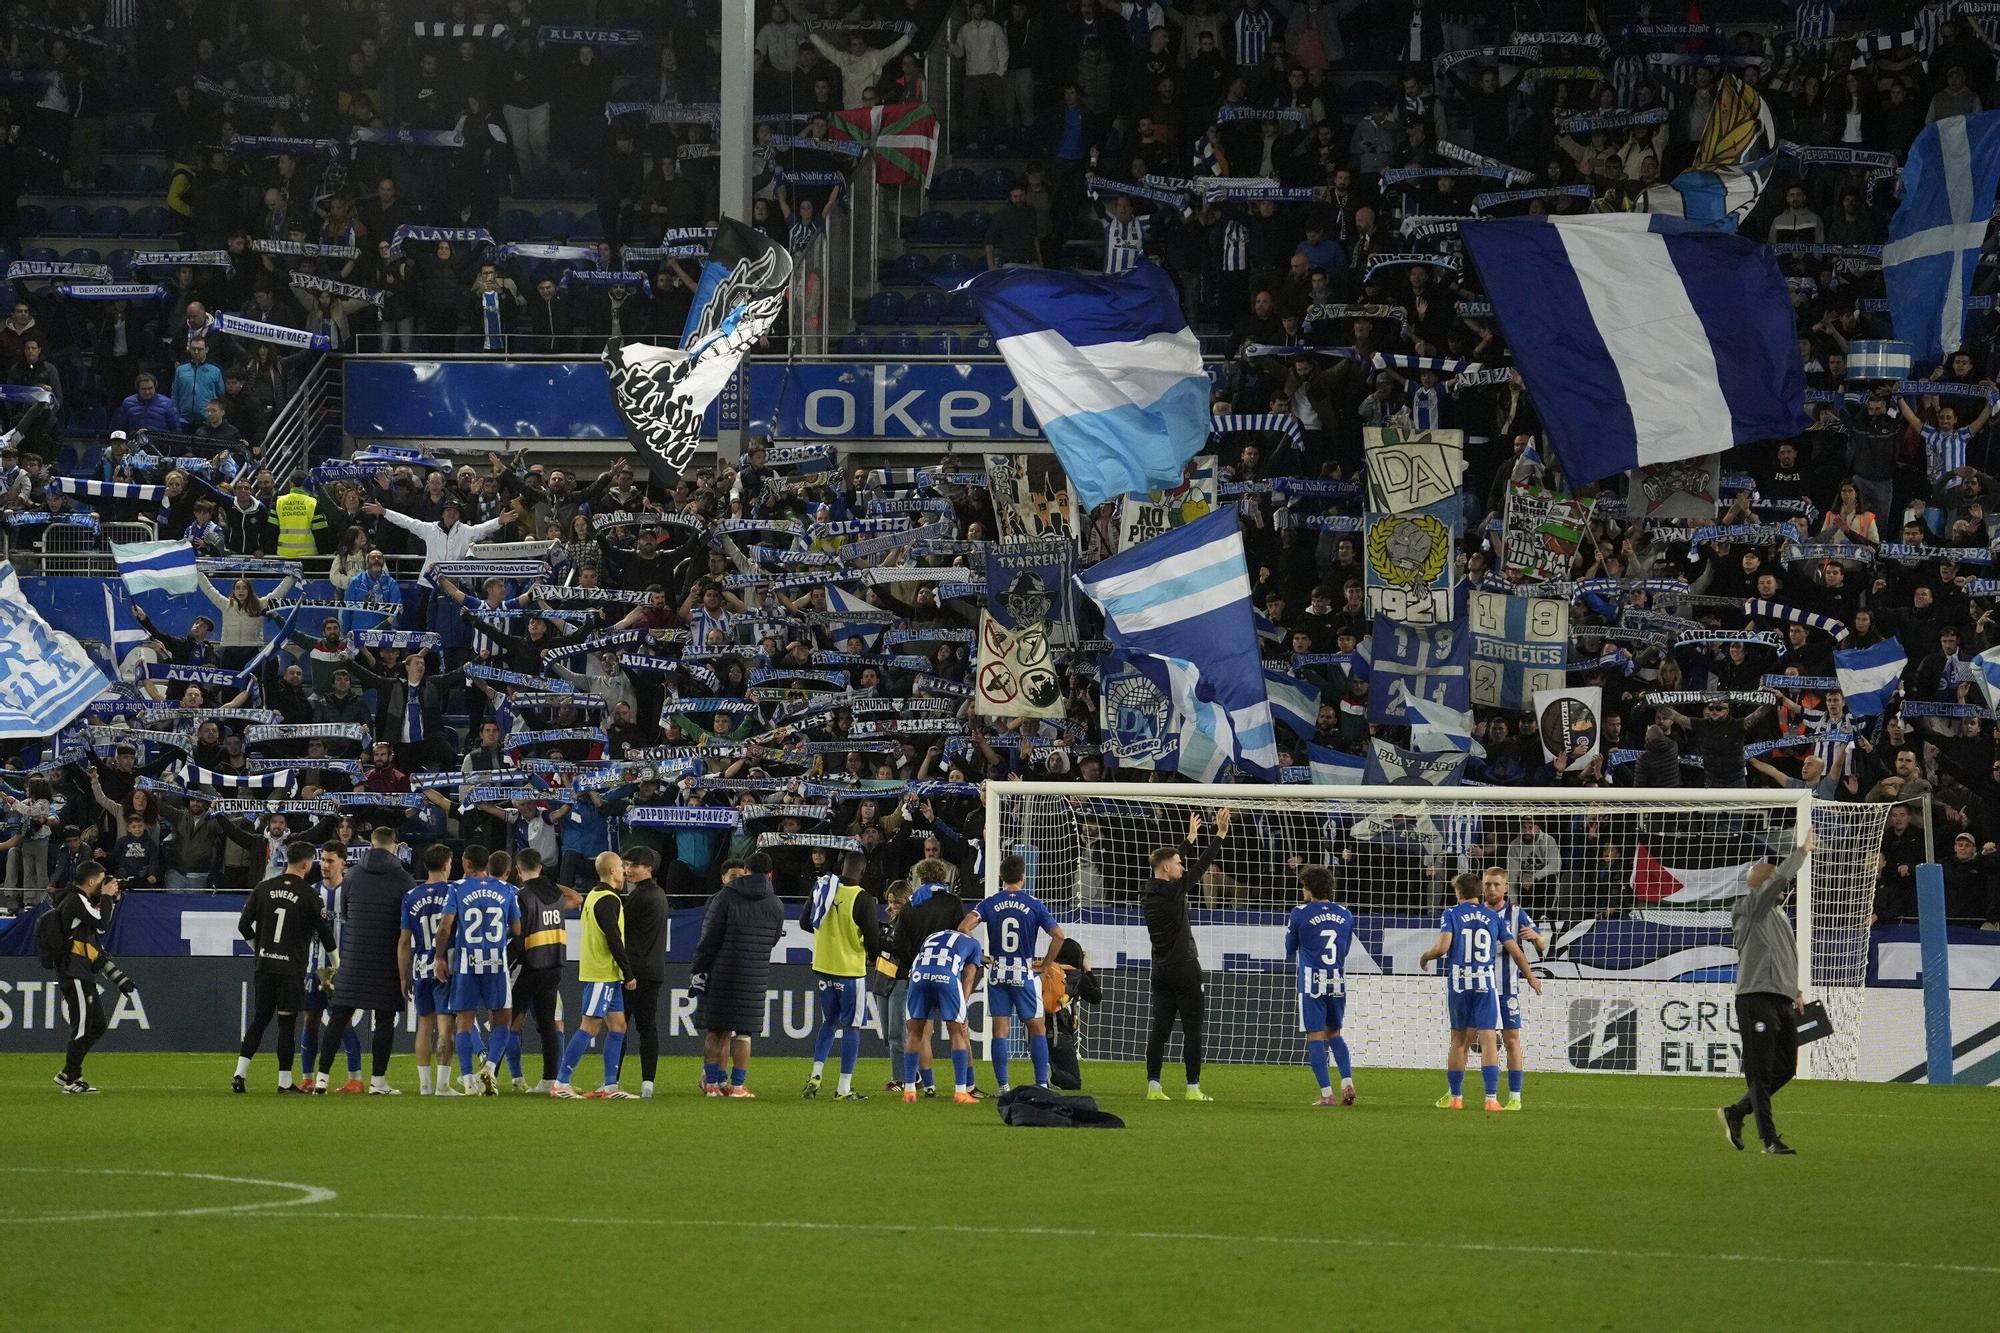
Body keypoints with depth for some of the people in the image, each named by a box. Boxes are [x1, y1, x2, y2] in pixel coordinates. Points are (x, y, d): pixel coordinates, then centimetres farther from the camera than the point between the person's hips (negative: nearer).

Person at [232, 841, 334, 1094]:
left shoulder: (263, 888, 4)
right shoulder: (310, 895, -6)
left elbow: (244, 925, 5)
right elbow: (326, 934, -1)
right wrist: (337, 966, 13)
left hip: (265, 966, 4)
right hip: (292, 969, -4)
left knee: (259, 1020, 9)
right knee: (287, 1023, 2)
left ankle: (239, 1075, -1)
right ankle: (285, 1081, 5)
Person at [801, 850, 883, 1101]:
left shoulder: (821, 889, 1)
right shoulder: (862, 899, -17)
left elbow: (805, 923, 12)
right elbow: (873, 938, -12)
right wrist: (873, 957, 10)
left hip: (822, 968, 5)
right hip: (850, 971, -5)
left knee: (829, 1022, 19)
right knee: (851, 1026, 3)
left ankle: (816, 1075, 6)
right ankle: (844, 1087, 3)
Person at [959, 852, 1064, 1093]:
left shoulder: (990, 904, 0)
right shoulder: (1033, 904, -4)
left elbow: (964, 927, -12)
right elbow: (1058, 935, -10)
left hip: (997, 974, 2)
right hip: (1025, 973, -2)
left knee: (999, 1031, 4)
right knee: (1037, 1029, 7)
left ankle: (1003, 1086, 1)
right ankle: (1042, 1084, 0)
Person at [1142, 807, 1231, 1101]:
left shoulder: (1147, 893, 7)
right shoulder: (1171, 892, -14)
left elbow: (1175, 865, 22)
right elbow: (1201, 867, -12)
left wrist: (1191, 839, 30)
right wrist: (1220, 835, -6)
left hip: (1160, 970, 7)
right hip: (1183, 968, -7)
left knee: (1160, 1028, 6)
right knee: (1192, 1029, -2)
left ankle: (1153, 1085, 1)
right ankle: (1193, 1087, -3)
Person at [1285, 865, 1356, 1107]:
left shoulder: (1300, 913, -5)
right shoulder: (1345, 914, 8)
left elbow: (1290, 951, 5)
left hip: (1312, 983, -4)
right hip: (1338, 982, 4)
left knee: (1315, 1037, 1)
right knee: (1334, 1033, 18)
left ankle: (1326, 1093, -4)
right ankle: (1347, 1082, 0)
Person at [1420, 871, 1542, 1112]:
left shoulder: (1451, 914, -1)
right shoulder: (1493, 917, 7)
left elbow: (1442, 947, -13)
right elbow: (1516, 952, 7)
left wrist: (1425, 957, 8)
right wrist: (1531, 978, 22)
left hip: (1458, 984, 0)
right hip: (1487, 984, 0)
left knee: (1459, 1040, 13)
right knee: (1488, 1039, -4)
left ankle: (1455, 1097, 19)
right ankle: (1491, 1098, -14)